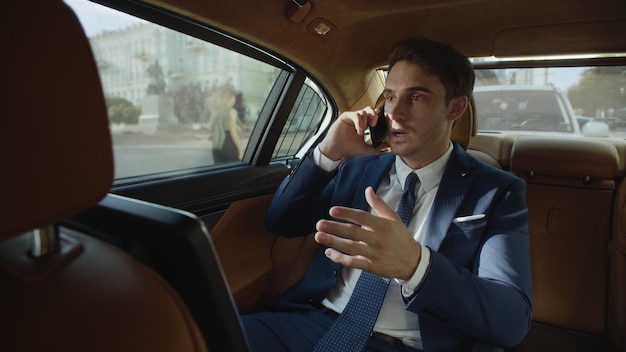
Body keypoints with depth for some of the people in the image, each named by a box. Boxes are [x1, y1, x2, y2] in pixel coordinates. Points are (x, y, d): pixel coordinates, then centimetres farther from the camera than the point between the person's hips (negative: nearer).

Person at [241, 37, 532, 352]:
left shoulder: (497, 192, -2)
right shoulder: (358, 169, 9)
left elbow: (513, 319, -13)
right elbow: (279, 224, 8)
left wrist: (415, 264, -33)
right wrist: (328, 153, -7)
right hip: (315, 324, 3)